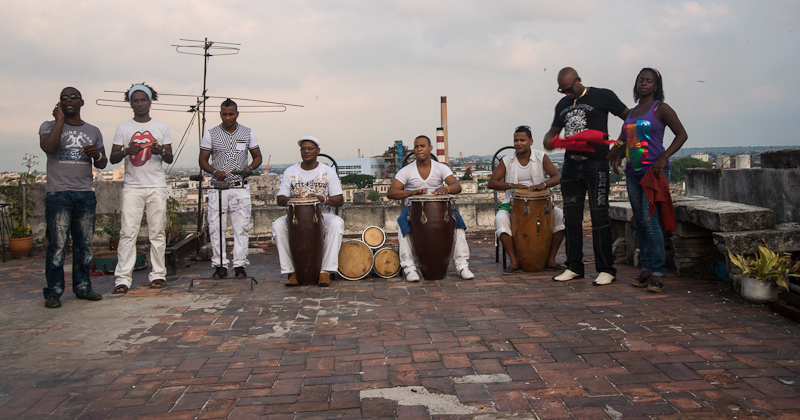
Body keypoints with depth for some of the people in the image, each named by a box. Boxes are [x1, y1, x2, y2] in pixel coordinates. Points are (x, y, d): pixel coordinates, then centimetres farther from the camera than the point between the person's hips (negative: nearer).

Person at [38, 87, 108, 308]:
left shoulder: (93, 131, 17)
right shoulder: (50, 126, 7)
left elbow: (103, 164, 21)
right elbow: (48, 147, -15)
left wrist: (97, 155, -2)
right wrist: (60, 120, -6)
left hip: (86, 194, 4)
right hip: (58, 193, -3)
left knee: (85, 243, 4)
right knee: (57, 244, -6)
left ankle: (83, 286, 13)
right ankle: (53, 292, 2)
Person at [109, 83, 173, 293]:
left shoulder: (161, 128, 12)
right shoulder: (123, 128, 11)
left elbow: (170, 159, 9)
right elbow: (113, 158, 8)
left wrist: (161, 151, -13)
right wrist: (126, 151, -13)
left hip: (156, 186, 1)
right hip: (132, 187, 0)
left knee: (157, 232, 1)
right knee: (128, 232, -7)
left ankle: (158, 274, 8)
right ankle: (123, 278, -5)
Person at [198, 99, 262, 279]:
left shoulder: (248, 133, 7)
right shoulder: (211, 134, 4)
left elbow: (258, 157, 13)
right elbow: (203, 160, 5)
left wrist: (250, 167, -9)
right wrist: (215, 171, -15)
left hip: (241, 187, 0)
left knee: (242, 227, -1)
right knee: (215, 227, -3)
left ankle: (240, 265, 6)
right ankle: (220, 265, 7)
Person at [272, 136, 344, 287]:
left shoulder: (328, 171, 2)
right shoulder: (290, 172, 7)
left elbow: (340, 200, -4)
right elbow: (280, 200, 5)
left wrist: (323, 199, -25)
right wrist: (289, 199, -19)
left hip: (323, 214, -1)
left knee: (336, 223, -34)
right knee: (278, 225, -29)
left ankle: (325, 272, -30)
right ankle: (292, 271, -23)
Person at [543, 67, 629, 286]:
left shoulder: (602, 96, -1)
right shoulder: (563, 104, 15)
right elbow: (554, 130, 23)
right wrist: (548, 139, -1)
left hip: (596, 163, -6)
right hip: (571, 164, 6)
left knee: (599, 214, -7)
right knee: (571, 216, 7)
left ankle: (606, 269, 1)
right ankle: (574, 267, 16)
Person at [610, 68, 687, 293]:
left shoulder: (661, 109, -2)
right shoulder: (632, 112, 17)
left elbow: (682, 134, -5)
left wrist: (663, 158, -15)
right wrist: (616, 155, 9)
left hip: (653, 171, -7)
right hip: (633, 173, 7)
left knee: (650, 220, -14)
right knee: (639, 222, 8)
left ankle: (658, 273, -9)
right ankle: (645, 269, 15)